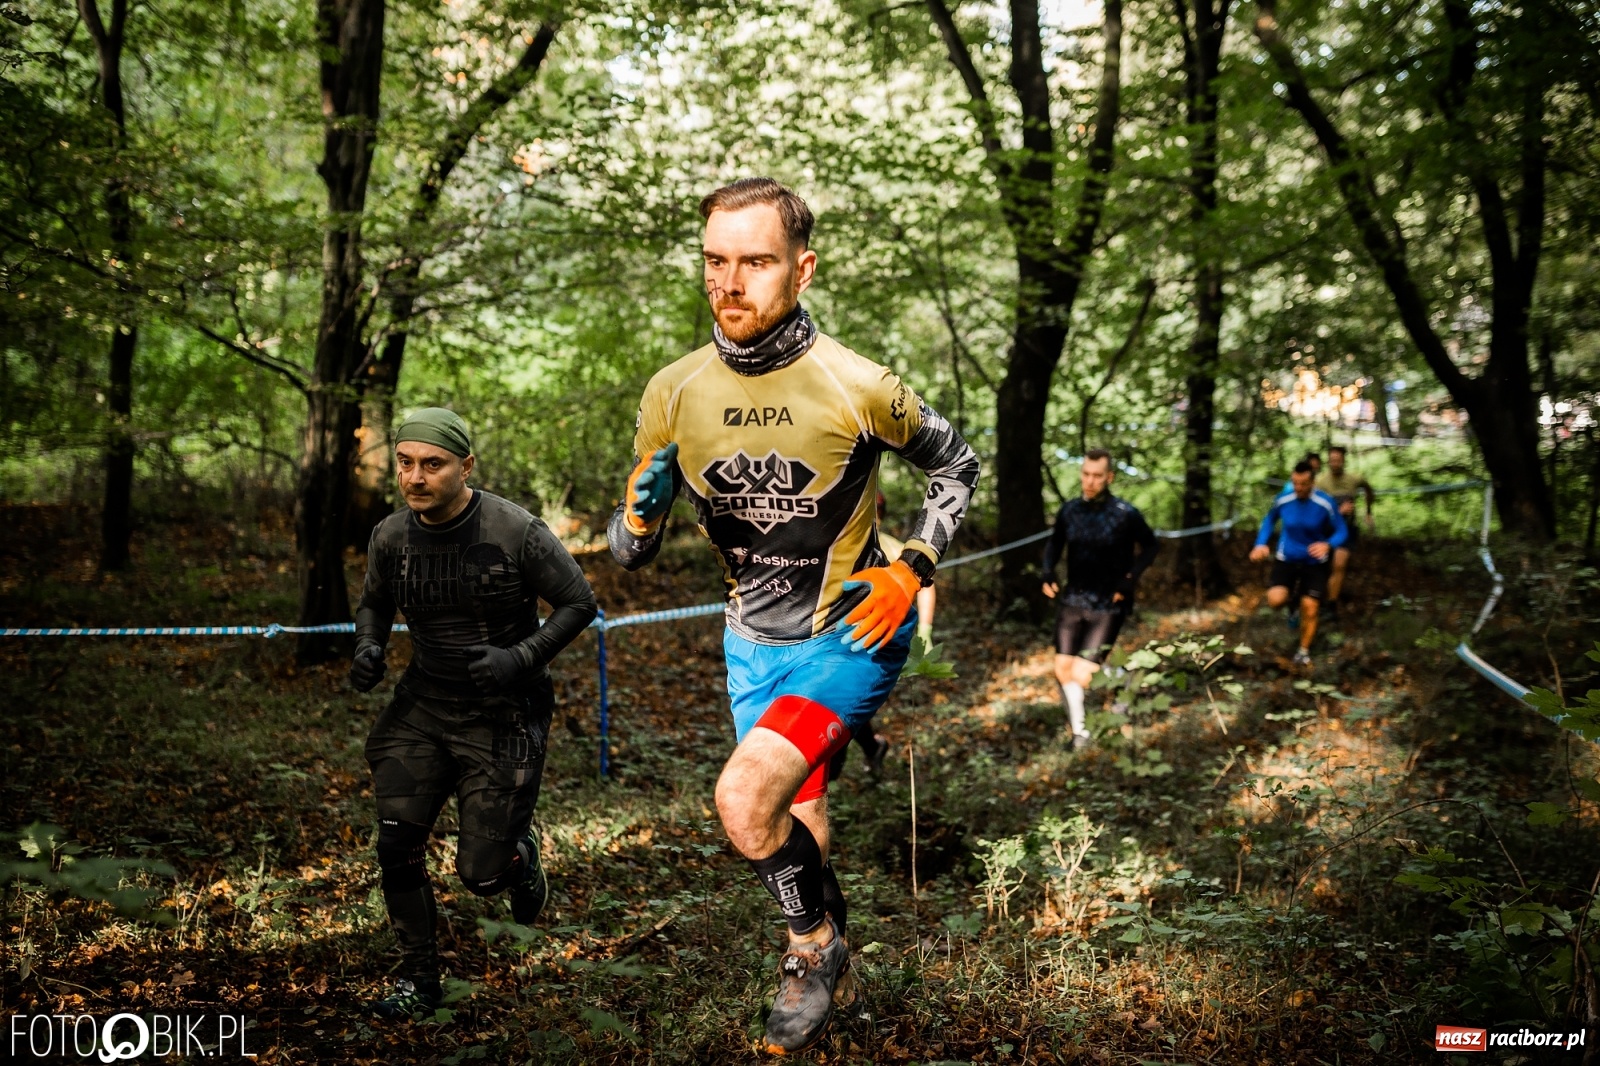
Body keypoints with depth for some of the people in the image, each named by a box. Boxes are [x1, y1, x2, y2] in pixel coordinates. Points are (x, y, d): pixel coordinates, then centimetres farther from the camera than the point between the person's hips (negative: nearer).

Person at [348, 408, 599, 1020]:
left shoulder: (516, 533, -19)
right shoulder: (391, 538, -5)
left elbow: (579, 603, -8)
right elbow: (374, 602, 16)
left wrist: (522, 657, -22)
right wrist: (368, 647, -6)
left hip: (502, 718, -4)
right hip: (421, 710, 4)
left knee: (482, 874, -1)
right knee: (397, 847, -5)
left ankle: (522, 858, 37)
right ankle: (418, 981, 16)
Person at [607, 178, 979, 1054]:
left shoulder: (857, 386, -20)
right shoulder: (673, 393, -11)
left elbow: (956, 465, 0)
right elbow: (629, 553, -3)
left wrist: (911, 569, -13)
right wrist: (640, 514, -26)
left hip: (853, 634, -4)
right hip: (754, 643, 5)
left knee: (746, 800, -24)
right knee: (796, 824, 18)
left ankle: (815, 946, 6)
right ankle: (832, 972, 47)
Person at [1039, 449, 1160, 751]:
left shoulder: (1126, 514, -13)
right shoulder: (1069, 510, -2)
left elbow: (1151, 545, 1)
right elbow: (1055, 543, 15)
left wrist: (1131, 578, -11)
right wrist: (1048, 572, -2)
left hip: (1108, 607, -4)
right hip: (1072, 602, 4)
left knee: (1081, 675, -12)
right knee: (1063, 669, 5)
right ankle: (1078, 731, 25)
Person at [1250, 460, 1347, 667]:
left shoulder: (1326, 503, -19)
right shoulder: (1283, 500, -13)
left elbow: (1341, 531, -10)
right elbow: (1269, 520, 7)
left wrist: (1328, 545, -32)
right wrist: (1261, 544, -8)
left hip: (1314, 562, -1)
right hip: (1287, 558, 1)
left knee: (1310, 609, -1)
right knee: (1275, 600, -20)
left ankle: (1304, 650, 24)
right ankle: (1291, 593, 19)